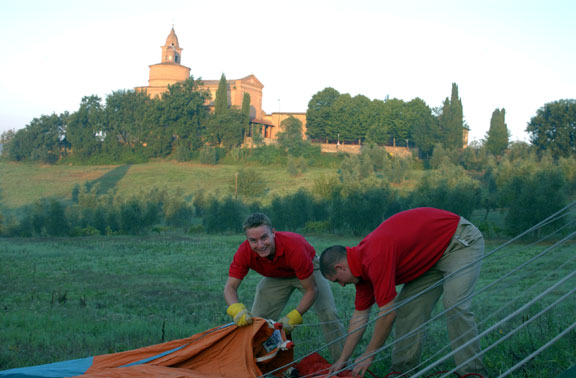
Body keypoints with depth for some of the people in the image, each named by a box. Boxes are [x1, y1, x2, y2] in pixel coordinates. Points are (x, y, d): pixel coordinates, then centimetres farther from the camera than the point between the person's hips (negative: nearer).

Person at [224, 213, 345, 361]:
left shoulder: (294, 247, -42)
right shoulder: (245, 252, -32)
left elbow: (311, 290, -33)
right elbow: (230, 287, -27)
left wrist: (293, 317, -44)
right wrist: (236, 309, -49)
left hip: (307, 270, -3)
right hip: (276, 276, 3)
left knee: (328, 315, -17)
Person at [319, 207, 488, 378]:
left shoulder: (375, 258, -30)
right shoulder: (362, 263, 1)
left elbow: (388, 313, -25)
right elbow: (360, 315, 9)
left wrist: (369, 355, -13)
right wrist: (342, 359, 11)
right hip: (433, 256, 10)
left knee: (456, 306, -23)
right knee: (408, 308, 1)